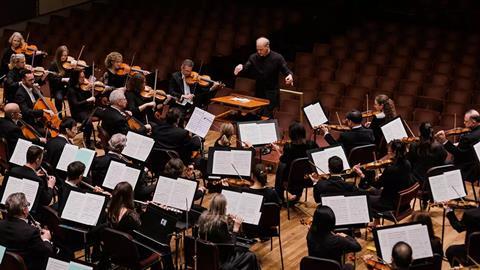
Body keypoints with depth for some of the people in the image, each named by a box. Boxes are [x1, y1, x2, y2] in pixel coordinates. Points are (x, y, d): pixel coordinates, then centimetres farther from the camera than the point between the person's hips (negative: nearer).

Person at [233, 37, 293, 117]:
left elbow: (286, 70, -6)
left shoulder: (277, 58, -7)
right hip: (258, 92, 4)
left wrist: (290, 75, -30)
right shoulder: (253, 57, 0)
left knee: (267, 116, -13)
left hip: (272, 93, -4)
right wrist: (241, 68, -29)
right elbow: (246, 69, -5)